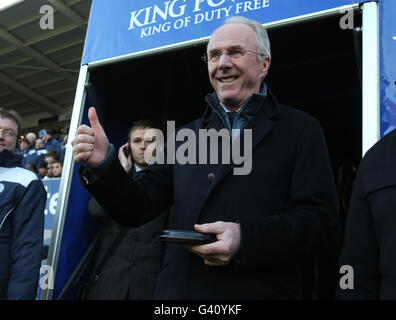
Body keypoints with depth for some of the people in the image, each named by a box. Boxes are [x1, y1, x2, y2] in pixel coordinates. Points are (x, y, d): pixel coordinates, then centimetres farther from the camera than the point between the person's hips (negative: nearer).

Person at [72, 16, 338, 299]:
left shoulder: (301, 129, -2)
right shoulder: (185, 136, 11)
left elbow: (322, 226, -11)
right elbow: (138, 209, 6)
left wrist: (245, 239, -25)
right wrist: (103, 164, -12)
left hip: (259, 291, -3)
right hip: (177, 291, 4)